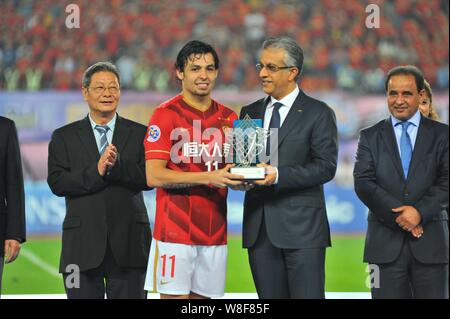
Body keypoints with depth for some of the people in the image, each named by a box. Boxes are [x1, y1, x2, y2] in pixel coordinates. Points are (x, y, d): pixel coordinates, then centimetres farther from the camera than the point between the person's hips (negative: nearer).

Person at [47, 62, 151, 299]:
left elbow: (149, 178, -4)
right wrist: (96, 171, -17)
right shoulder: (64, 137, 8)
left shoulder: (139, 134, 8)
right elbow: (56, 183, -4)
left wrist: (117, 164, -20)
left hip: (129, 243, 0)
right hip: (83, 243, 0)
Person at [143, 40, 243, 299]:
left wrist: (243, 177, -4)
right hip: (175, 231, -5)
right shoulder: (166, 115, -5)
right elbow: (154, 176, -12)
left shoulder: (228, 117, 12)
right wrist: (209, 177, -19)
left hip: (215, 233, 5)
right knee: (175, 296, -7)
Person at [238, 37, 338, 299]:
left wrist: (279, 175, -20)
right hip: (259, 228, 5)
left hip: (302, 227, -5)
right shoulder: (250, 112, 16)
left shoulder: (318, 113, 0)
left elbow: (326, 167, -8)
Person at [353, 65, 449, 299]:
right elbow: (363, 183, -1)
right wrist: (399, 216, -12)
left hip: (430, 243, 0)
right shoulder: (370, 137, 10)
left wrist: (420, 212, -17)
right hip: (385, 243, 0)